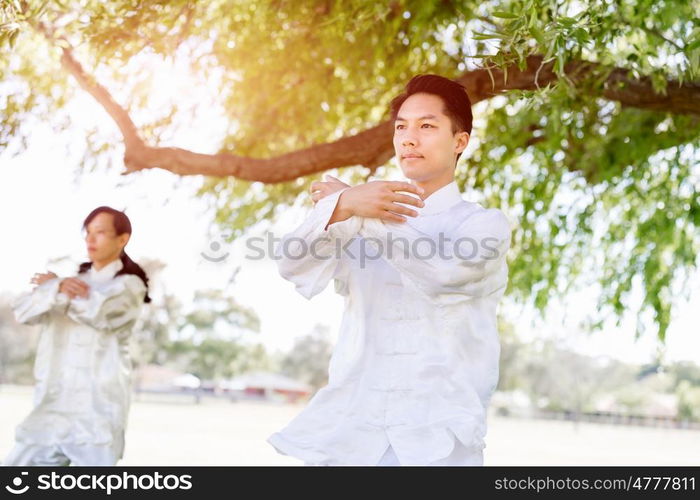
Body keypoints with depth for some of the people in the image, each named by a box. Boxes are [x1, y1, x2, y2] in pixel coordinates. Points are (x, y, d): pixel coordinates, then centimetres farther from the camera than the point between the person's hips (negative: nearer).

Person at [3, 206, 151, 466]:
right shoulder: (73, 278, 16)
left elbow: (96, 310, -20)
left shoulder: (129, 285, 1)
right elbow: (24, 310, 0)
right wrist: (58, 288, -20)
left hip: (97, 413, -5)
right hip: (51, 408, 6)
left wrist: (50, 286, -2)